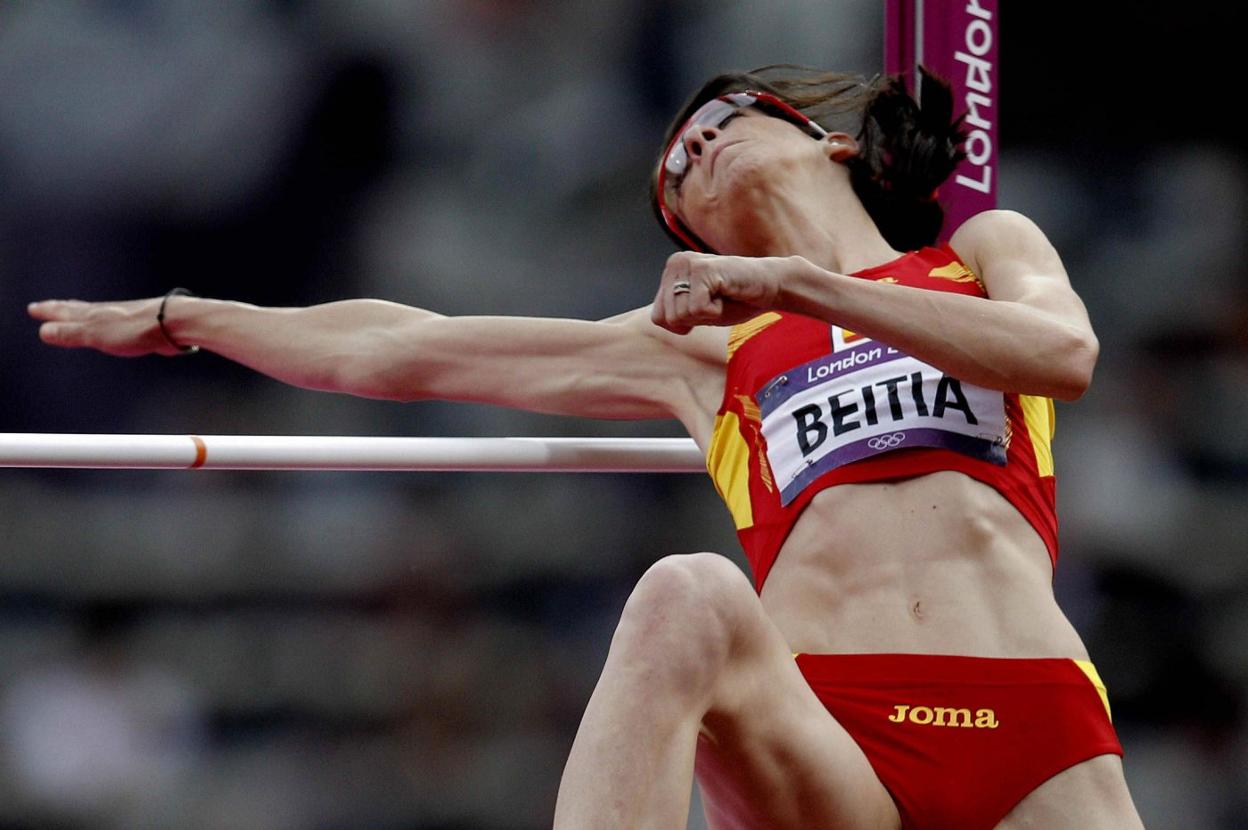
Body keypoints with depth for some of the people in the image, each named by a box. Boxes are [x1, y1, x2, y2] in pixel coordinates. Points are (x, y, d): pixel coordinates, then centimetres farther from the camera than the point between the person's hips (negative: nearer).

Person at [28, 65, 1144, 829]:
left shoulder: (986, 250, 26)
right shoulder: (702, 347, 30)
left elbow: (1064, 353, 1)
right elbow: (403, 353, 34)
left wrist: (801, 284, -1)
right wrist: (179, 319, 40)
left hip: (1035, 738, 0)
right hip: (825, 736, 1)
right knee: (688, 598, -34)